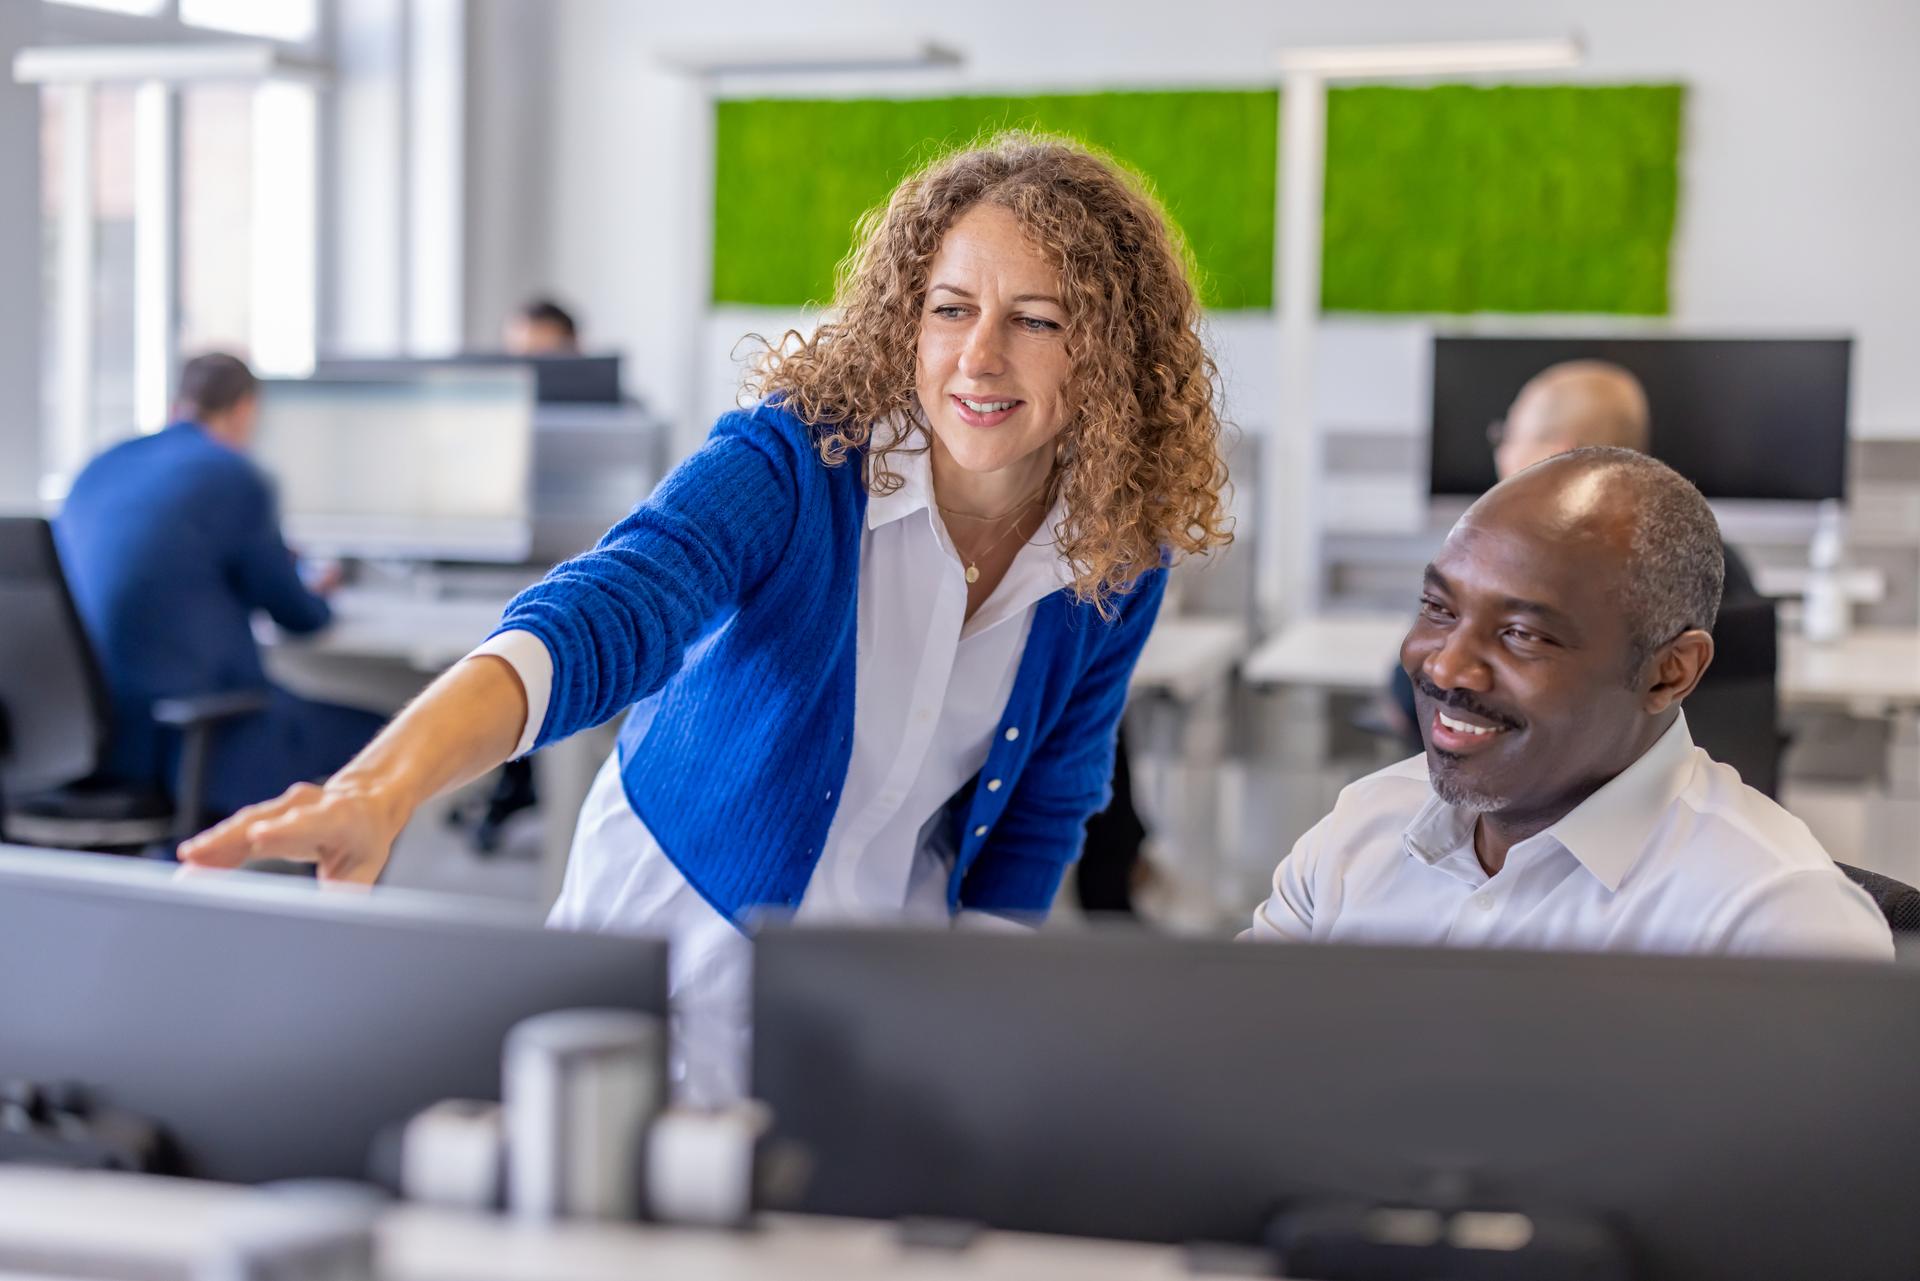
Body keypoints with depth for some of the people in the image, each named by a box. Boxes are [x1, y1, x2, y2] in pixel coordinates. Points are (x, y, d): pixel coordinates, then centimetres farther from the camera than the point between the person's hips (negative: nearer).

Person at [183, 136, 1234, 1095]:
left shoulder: (1118, 560, -8)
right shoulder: (789, 464, -22)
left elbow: (1036, 822, 5)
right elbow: (591, 623, -40)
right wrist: (380, 788, -59)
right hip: (677, 939, -3)